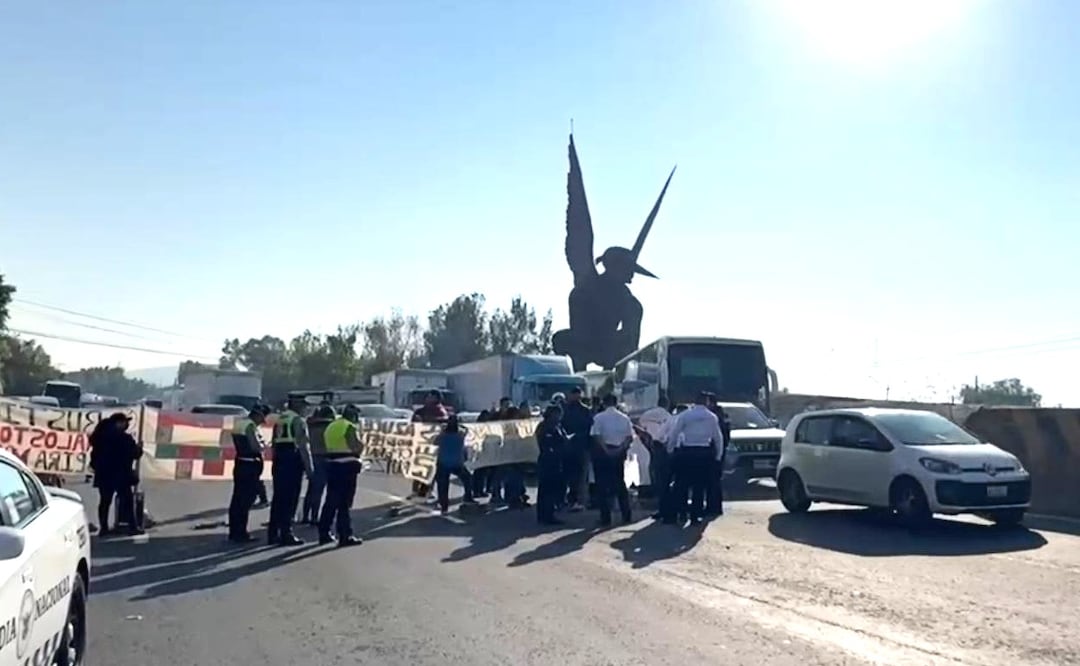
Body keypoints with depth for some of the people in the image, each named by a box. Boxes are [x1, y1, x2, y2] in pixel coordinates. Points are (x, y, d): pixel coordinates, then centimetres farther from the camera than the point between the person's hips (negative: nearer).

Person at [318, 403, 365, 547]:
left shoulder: (330, 426, 16)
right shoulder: (349, 427, -11)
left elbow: (329, 446, 17)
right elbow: (356, 448, -17)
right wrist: (361, 444, 1)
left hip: (331, 465, 8)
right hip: (347, 466, -8)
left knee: (331, 501, 14)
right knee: (345, 503, -3)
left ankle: (324, 534, 19)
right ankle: (345, 536, 0)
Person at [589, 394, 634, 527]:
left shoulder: (599, 418, -7)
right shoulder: (624, 418, 3)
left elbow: (596, 437, -16)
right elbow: (630, 438, -3)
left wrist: (607, 450, -12)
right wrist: (620, 450, -6)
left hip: (602, 453, -3)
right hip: (619, 453, 4)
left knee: (602, 486, 3)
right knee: (620, 484, 16)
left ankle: (606, 519, 3)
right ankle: (626, 516, 17)